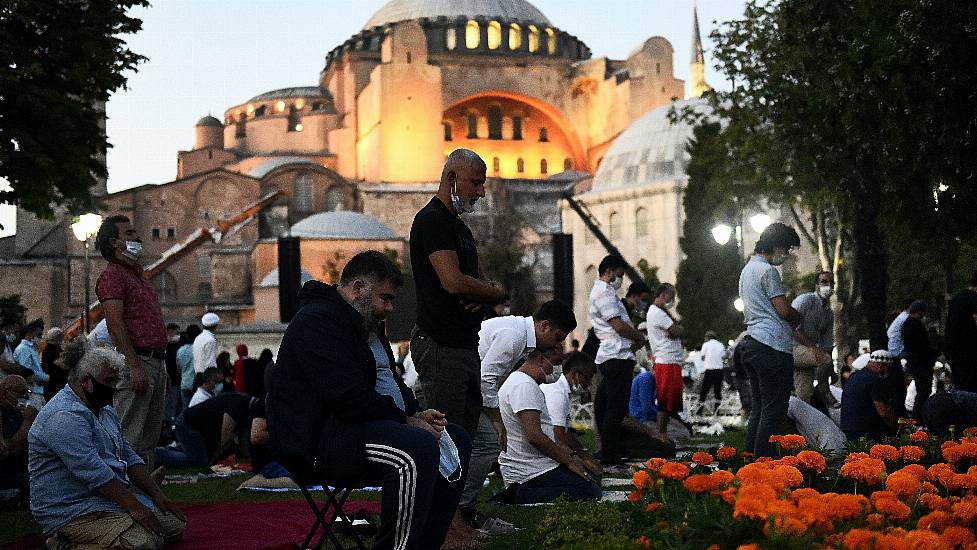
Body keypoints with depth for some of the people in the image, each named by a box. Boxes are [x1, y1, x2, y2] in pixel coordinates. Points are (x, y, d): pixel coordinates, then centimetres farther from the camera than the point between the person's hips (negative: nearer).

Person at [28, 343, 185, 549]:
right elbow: (93, 472, -25)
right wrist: (134, 508, -25)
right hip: (73, 512, -11)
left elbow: (129, 457, 17)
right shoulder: (65, 417, -19)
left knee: (175, 525, 3)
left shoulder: (105, 411, 16)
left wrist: (157, 495, 4)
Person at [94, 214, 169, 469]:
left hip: (155, 361, 10)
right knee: (130, 436, -11)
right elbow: (116, 324, -16)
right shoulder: (112, 275, -7)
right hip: (136, 361, -10)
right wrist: (134, 366, -22)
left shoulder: (138, 275, 23)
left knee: (150, 436, 11)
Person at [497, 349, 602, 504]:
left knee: (594, 478, 11)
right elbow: (535, 436, -23)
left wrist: (573, 456, 11)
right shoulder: (524, 385, -15)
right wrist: (569, 461, -13)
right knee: (591, 492, -18)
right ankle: (524, 496, -16)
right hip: (531, 472, -11)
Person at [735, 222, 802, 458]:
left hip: (752, 342, 10)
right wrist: (798, 317, 8)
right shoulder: (767, 270, -10)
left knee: (758, 410, 12)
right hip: (773, 345, -10)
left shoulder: (748, 269, 21)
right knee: (773, 413, -9)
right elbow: (784, 310, -13)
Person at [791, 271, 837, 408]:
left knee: (804, 398, -4)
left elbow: (827, 345, 19)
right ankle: (823, 393, -8)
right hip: (792, 346, -8)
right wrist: (812, 346, -25)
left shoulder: (830, 314, 17)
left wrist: (832, 371, 9)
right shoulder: (806, 299, -7)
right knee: (824, 359, -29)